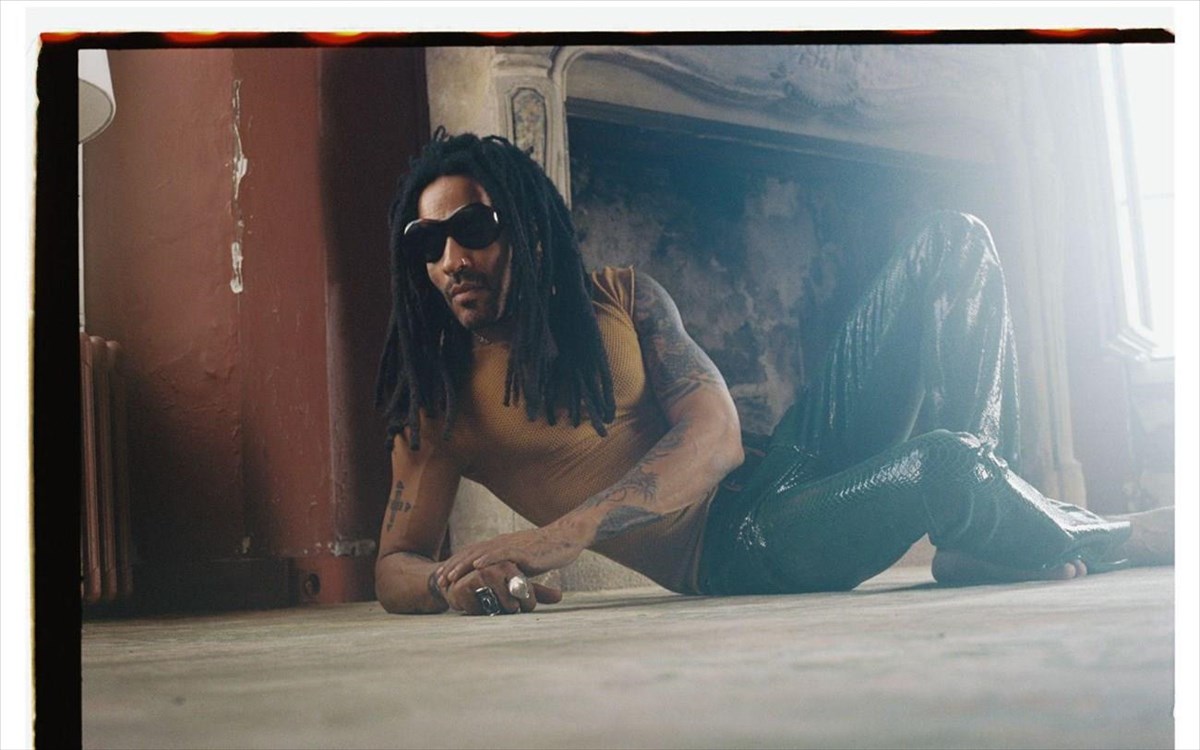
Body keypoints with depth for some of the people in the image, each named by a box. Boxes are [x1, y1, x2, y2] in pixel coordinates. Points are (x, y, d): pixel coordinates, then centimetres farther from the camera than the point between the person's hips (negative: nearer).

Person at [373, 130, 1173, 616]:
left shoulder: (620, 298, 8)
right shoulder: (436, 394, 0)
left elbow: (714, 433, -7)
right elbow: (396, 566, -4)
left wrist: (560, 534, -23)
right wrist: (450, 582, -31)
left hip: (777, 464, 6)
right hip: (728, 550, -6)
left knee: (954, 243, -1)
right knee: (943, 466, -35)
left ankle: (984, 538, -12)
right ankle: (1110, 538, 1)